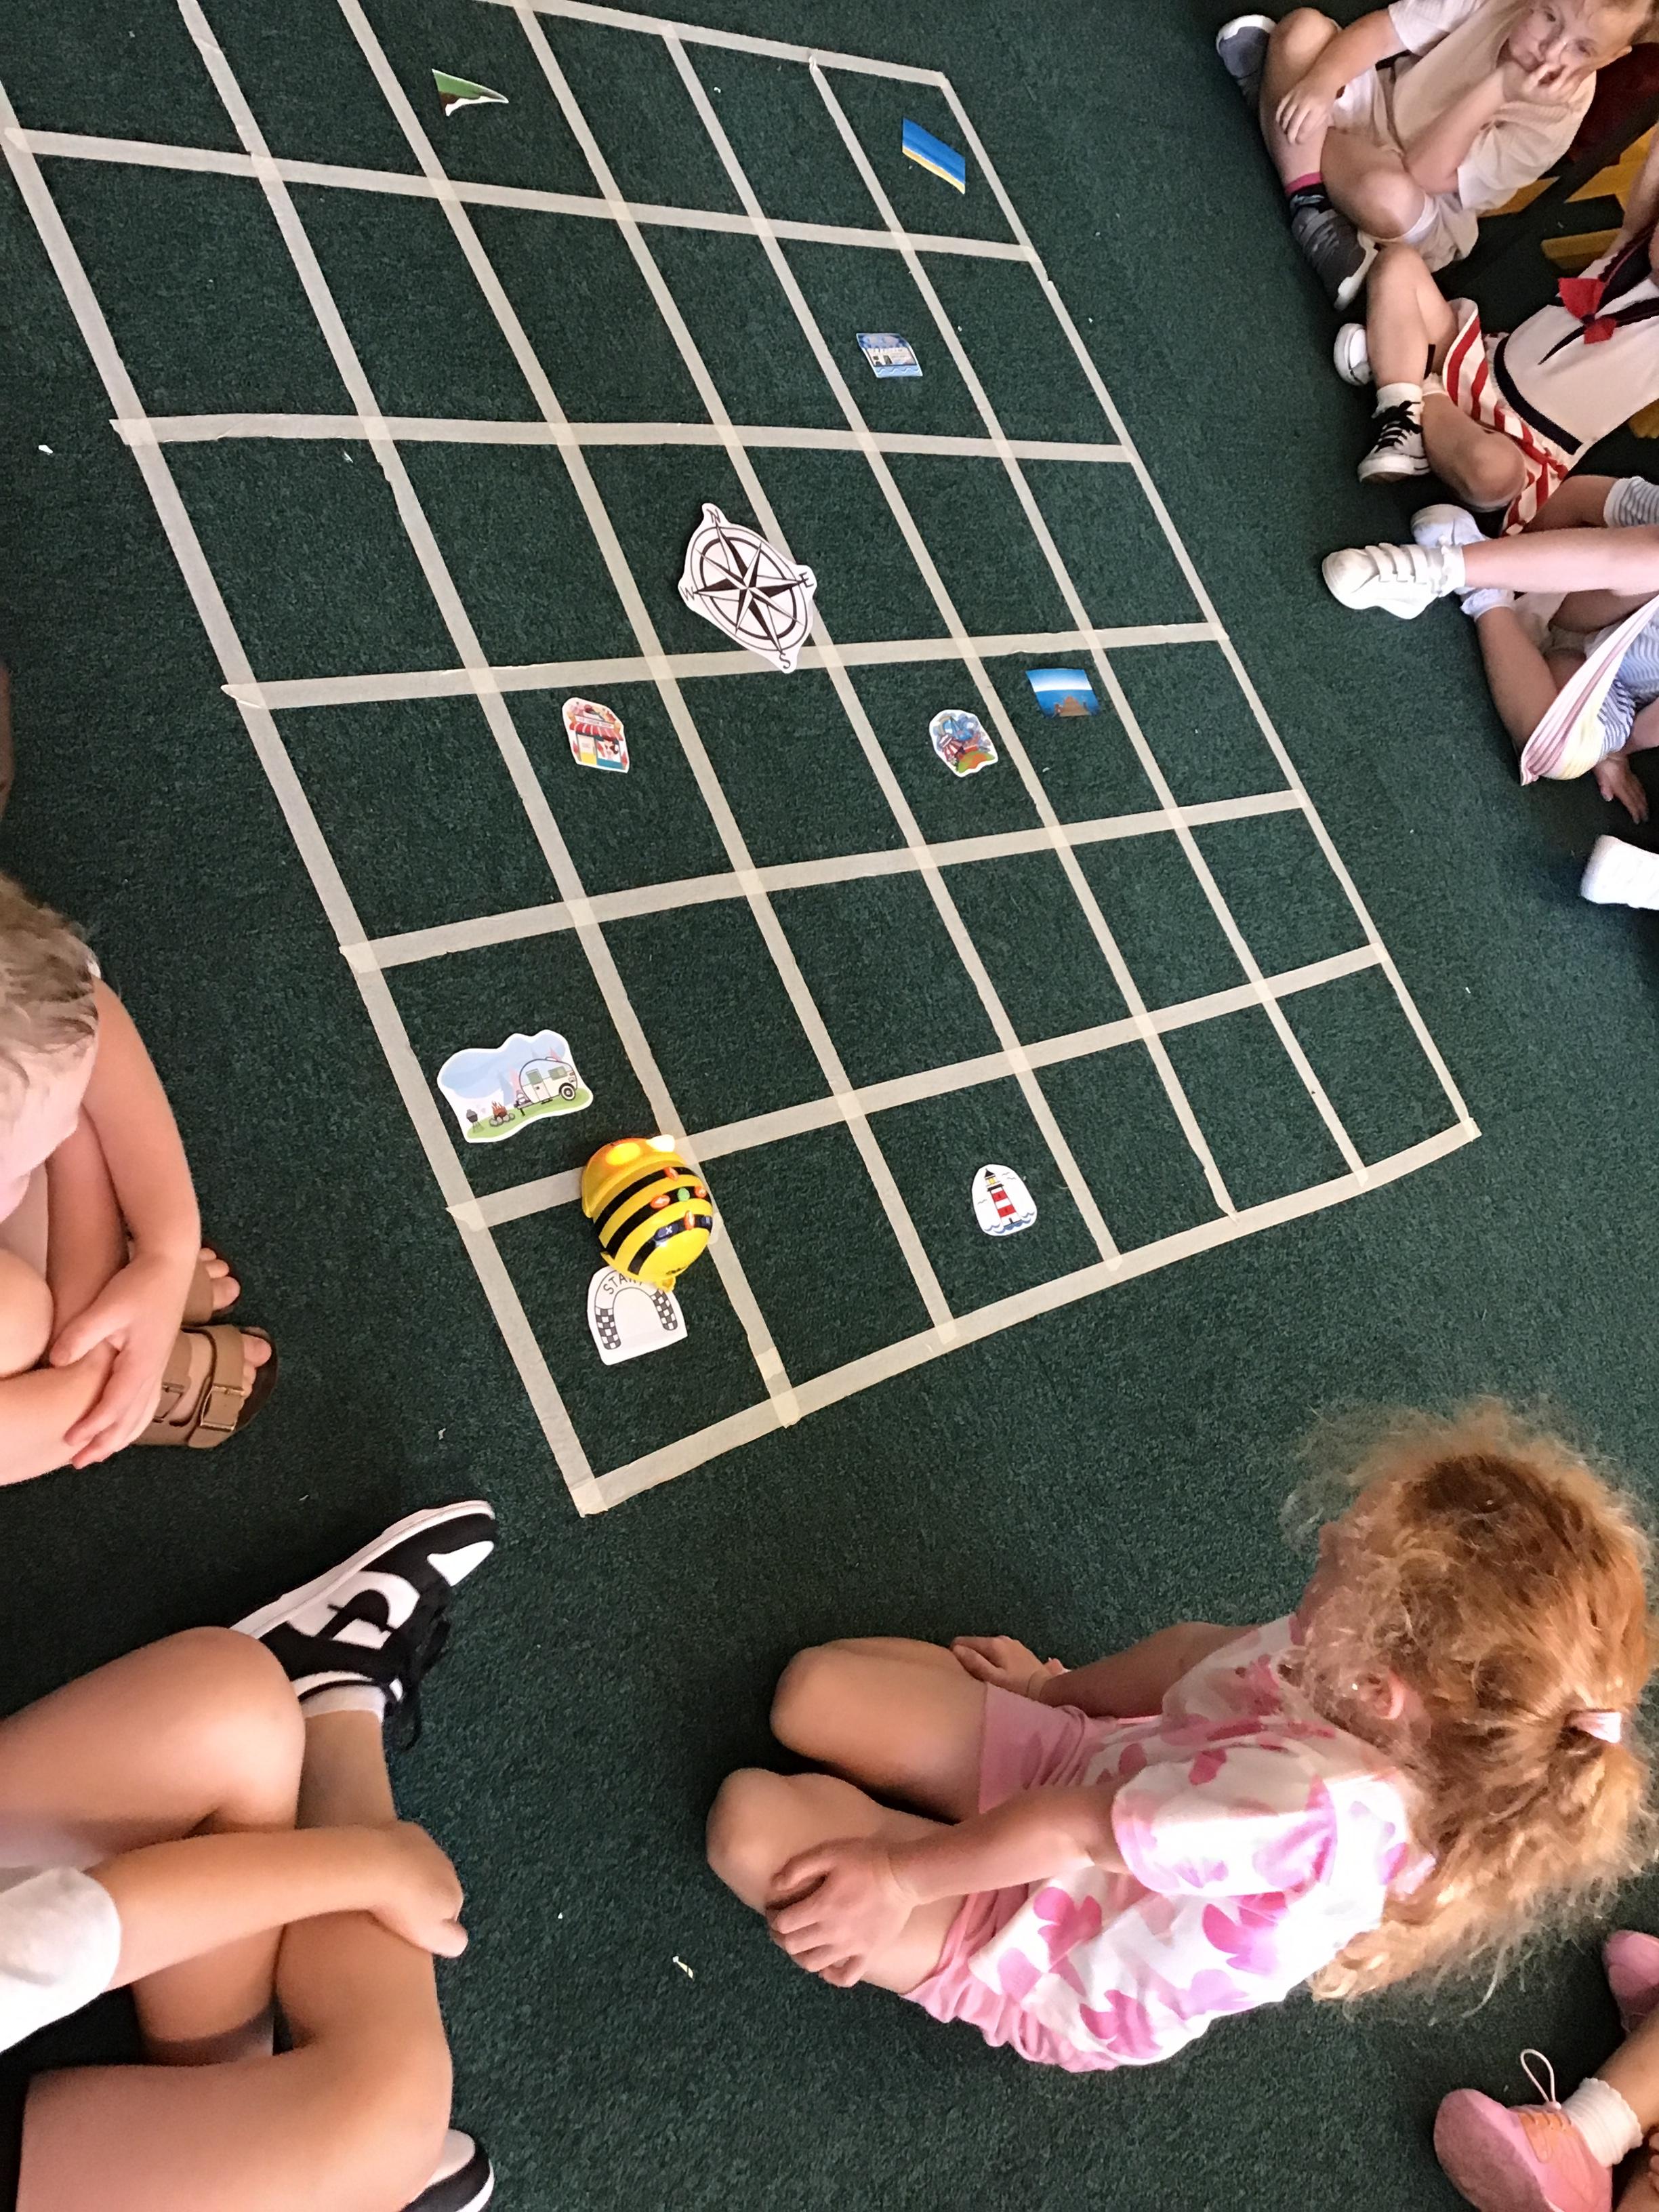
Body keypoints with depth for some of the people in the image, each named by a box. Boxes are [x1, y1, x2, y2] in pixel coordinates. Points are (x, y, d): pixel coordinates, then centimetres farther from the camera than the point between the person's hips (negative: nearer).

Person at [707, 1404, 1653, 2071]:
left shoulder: (1323, 1805, -44)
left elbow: (1072, 1828, -32)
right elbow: (1203, 1652, 1)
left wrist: (896, 1876, -20)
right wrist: (1058, 1690, 11)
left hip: (1045, 1965, -6)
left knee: (752, 1824, -15)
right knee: (815, 1689, 1)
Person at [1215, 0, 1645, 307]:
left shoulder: (1556, 118, -23)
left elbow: (1424, 172, -27)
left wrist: (1498, 89, -35)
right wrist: (1321, 82, -34)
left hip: (1427, 209, -4)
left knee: (1389, 193, -43)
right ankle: (1310, 208, -22)